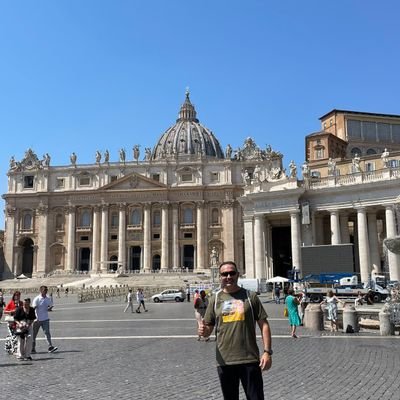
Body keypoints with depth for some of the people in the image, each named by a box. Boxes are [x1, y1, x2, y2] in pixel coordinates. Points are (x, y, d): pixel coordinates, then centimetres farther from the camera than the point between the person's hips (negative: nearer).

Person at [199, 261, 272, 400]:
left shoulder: (250, 296, 1)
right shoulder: (215, 299, 6)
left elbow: (264, 324, 1)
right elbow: (208, 329, 9)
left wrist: (267, 351, -8)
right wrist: (203, 331, -15)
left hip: (250, 359, -2)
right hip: (224, 361, 2)